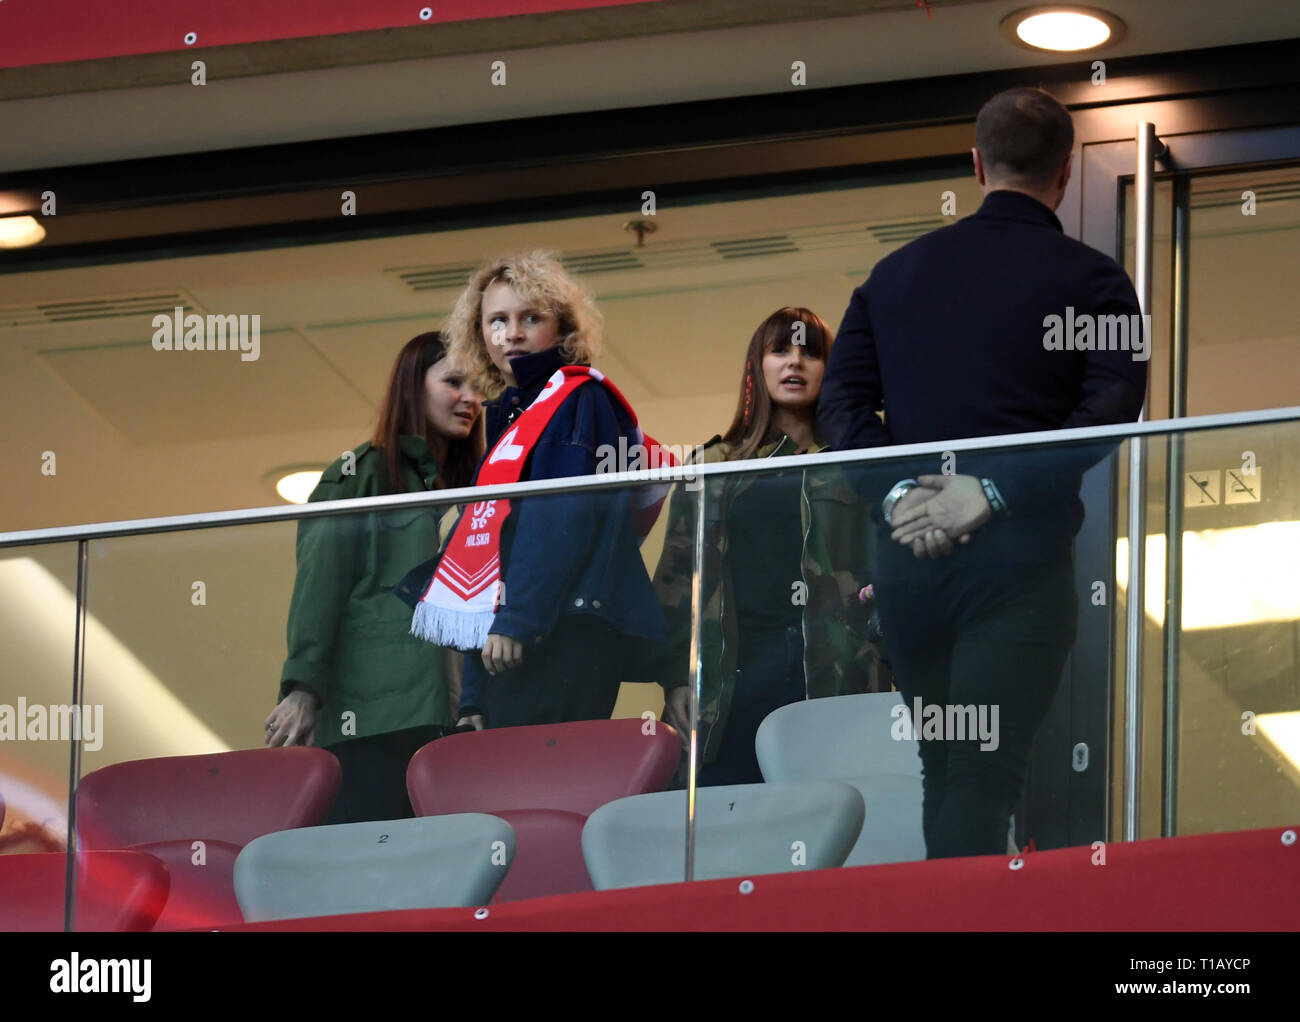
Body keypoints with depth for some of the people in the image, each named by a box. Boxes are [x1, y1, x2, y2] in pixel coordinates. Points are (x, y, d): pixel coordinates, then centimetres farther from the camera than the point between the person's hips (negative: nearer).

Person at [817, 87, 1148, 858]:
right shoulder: (1092, 280, 0)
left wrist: (897, 495, -6)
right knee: (985, 775, -10)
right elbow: (1109, 411, -14)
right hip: (1021, 557, -4)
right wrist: (994, 491, -17)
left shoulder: (897, 272, 15)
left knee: (942, 772, 17)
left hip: (908, 561, 4)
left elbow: (842, 400, 6)